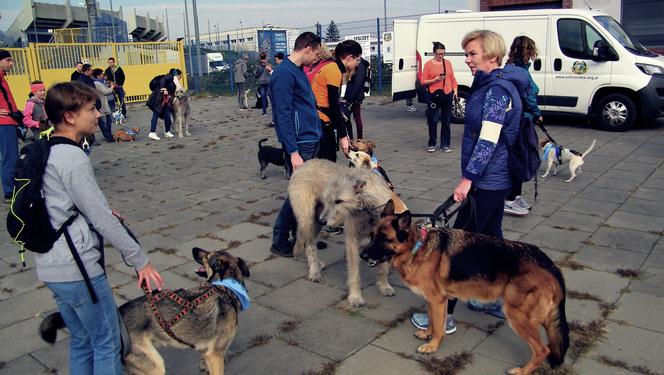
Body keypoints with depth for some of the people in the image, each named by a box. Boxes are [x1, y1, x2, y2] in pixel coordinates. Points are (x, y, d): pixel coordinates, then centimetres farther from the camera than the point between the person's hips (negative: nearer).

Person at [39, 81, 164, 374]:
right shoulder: (73, 158, -19)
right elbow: (102, 220, -19)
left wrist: (98, 209, 11)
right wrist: (140, 260, -13)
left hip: (50, 268, 9)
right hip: (79, 268, -9)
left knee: (81, 341, 20)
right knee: (107, 343, 5)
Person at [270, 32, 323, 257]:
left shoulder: (299, 71, 15)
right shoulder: (284, 73, -15)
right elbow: (284, 115, -19)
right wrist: (293, 152, -22)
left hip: (311, 141, 10)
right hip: (300, 143, -10)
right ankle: (279, 241, 5)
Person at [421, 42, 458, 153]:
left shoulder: (448, 63, 9)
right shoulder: (428, 64, -1)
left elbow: (452, 79, 13)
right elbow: (423, 81, -2)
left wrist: (455, 90, 2)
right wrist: (434, 80, -16)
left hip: (448, 95, 3)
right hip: (434, 95, -3)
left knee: (446, 121, 8)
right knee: (433, 121, 2)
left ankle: (445, 145, 16)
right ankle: (431, 144, 15)